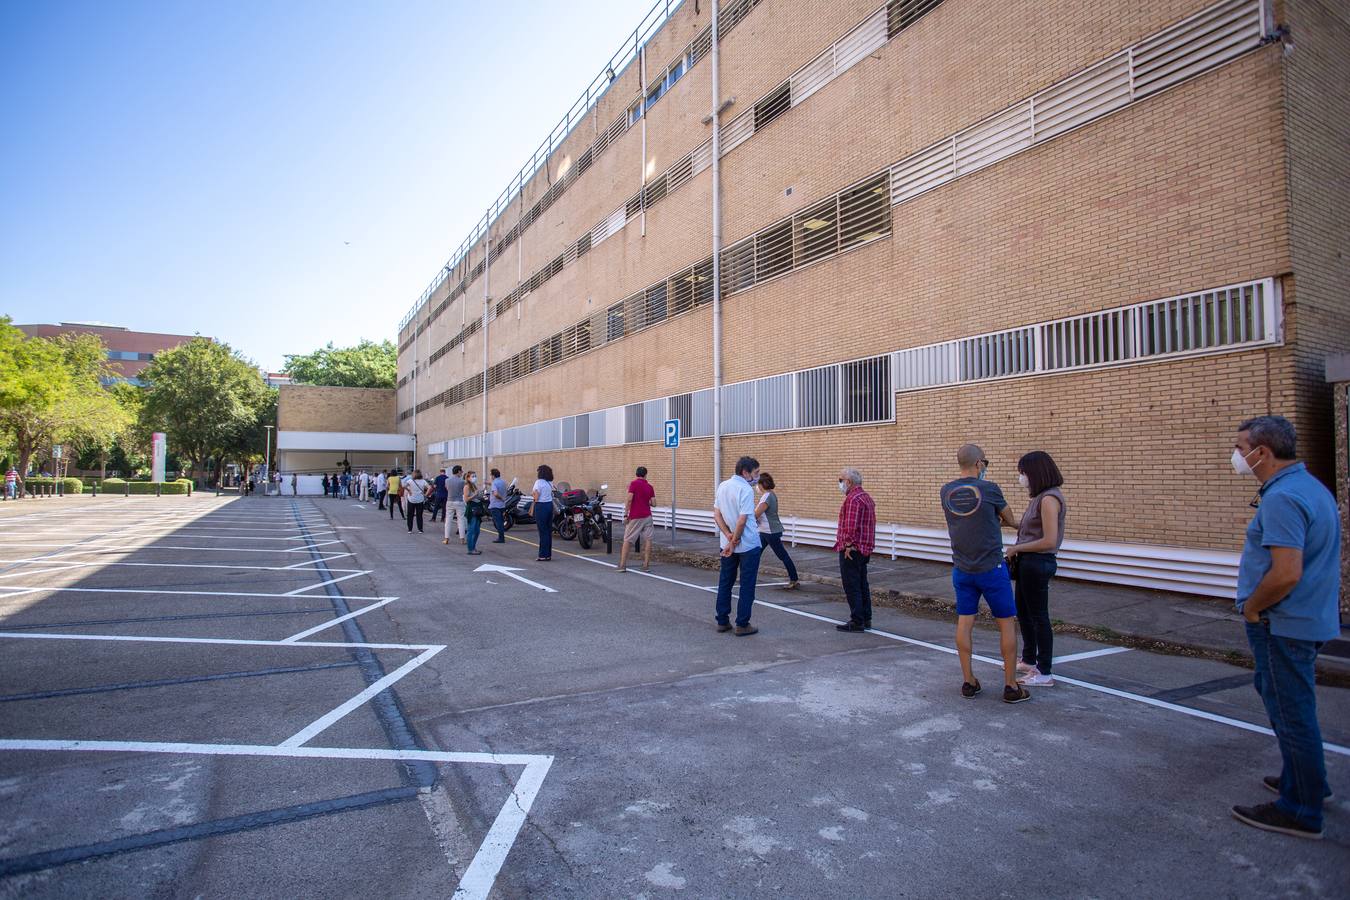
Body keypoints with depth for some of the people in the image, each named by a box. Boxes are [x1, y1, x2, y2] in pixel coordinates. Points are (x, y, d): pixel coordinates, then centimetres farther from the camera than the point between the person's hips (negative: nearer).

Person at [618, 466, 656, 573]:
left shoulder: (634, 483, -6)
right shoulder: (649, 486, 7)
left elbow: (629, 499, -15)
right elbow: (652, 503, 4)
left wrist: (625, 514, -12)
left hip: (635, 517, -3)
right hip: (647, 516, 3)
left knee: (627, 540, 2)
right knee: (647, 540, 3)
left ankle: (622, 565, -1)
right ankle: (646, 565, 1)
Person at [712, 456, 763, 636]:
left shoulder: (722, 486, 5)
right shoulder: (746, 490, -17)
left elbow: (716, 514, 3)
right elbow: (742, 520, -21)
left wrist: (728, 536, -6)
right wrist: (734, 541, -12)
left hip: (726, 544, 7)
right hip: (748, 545, -7)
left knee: (725, 582, 14)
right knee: (747, 586, 4)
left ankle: (722, 621, 19)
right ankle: (742, 625, 7)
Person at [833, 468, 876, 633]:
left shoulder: (853, 499, -17)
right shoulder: (866, 497, 16)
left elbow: (851, 525, -26)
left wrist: (848, 545, -21)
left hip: (852, 549, -10)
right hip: (864, 549, 10)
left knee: (852, 586, -5)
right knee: (862, 585, 15)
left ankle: (857, 622, -2)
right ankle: (866, 619, 22)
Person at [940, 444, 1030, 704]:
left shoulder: (946, 491, 0)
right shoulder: (989, 489, -13)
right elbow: (1009, 520, 2)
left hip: (962, 569, 4)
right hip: (991, 568, -4)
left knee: (964, 623, 8)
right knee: (1006, 624, 7)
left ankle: (969, 682, 15)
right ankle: (1011, 686, 13)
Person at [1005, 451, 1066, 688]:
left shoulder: (1049, 499, -19)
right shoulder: (1039, 497, 10)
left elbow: (1048, 541, -23)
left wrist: (1016, 548, -15)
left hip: (1037, 563, -10)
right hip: (1027, 562, 10)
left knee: (1039, 616, 1)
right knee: (1023, 613, 21)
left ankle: (1044, 673, 13)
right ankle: (1029, 661, 37)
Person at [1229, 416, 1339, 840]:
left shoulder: (1282, 498, -24)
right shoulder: (1311, 486, 10)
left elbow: (1286, 574, -30)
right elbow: (1306, 562, 18)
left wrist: (1251, 607, -14)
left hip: (1283, 625, -10)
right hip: (1309, 619, 10)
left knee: (1290, 712, 2)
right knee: (1292, 707, 25)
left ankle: (1300, 811, 15)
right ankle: (1309, 782, 41)